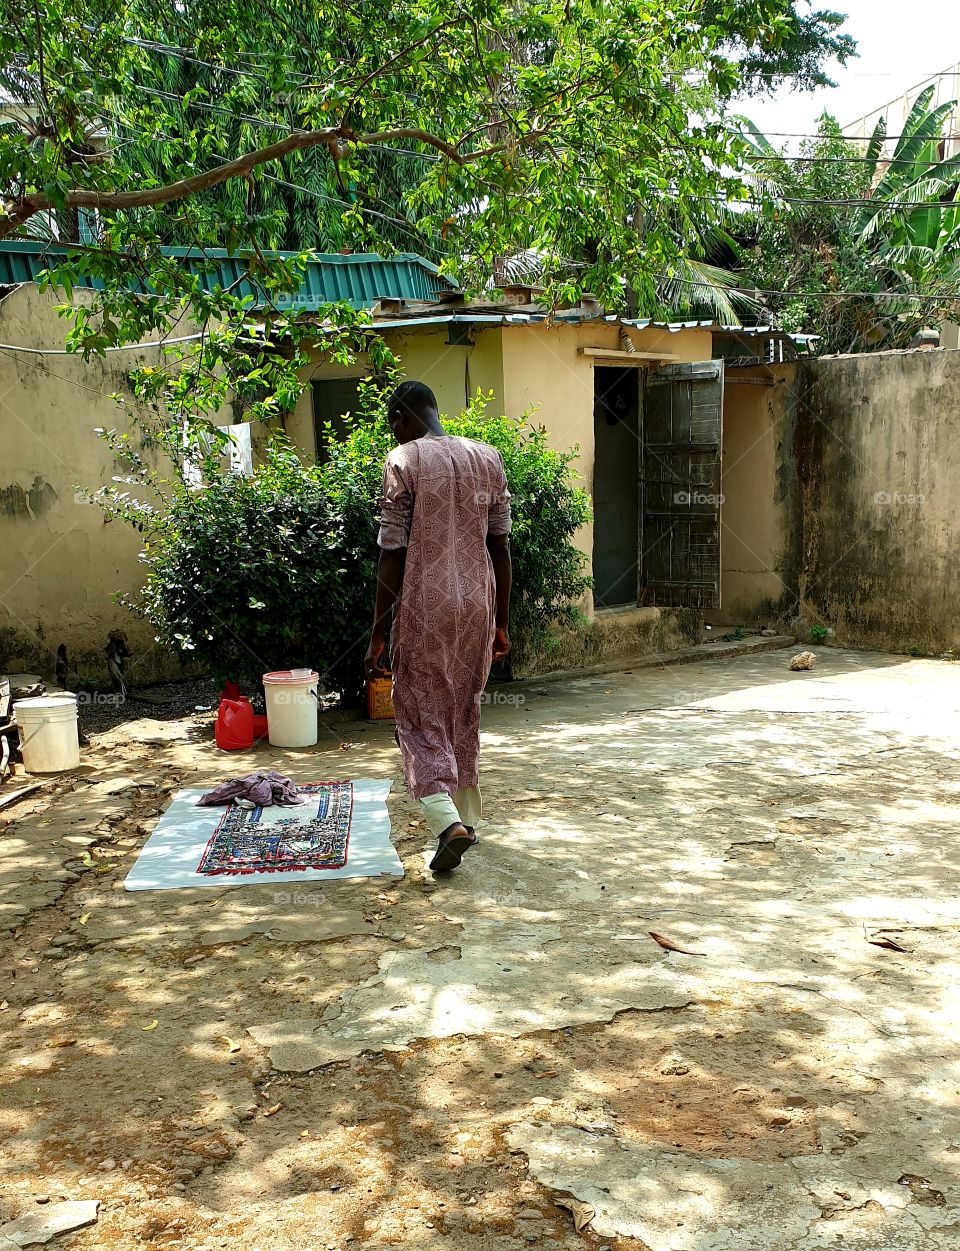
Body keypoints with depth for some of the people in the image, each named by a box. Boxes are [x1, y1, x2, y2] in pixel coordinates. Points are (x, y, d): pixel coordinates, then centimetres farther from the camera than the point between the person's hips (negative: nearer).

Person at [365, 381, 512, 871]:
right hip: (477, 605, 5)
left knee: (421, 718, 3)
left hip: (423, 609, -5)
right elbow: (500, 546, 8)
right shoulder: (488, 458, 7)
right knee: (465, 712, 18)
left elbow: (392, 554, -11)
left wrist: (379, 632, -7)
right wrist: (501, 620, 15)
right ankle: (466, 817, 27)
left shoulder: (403, 461, -8)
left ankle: (446, 823, -14)